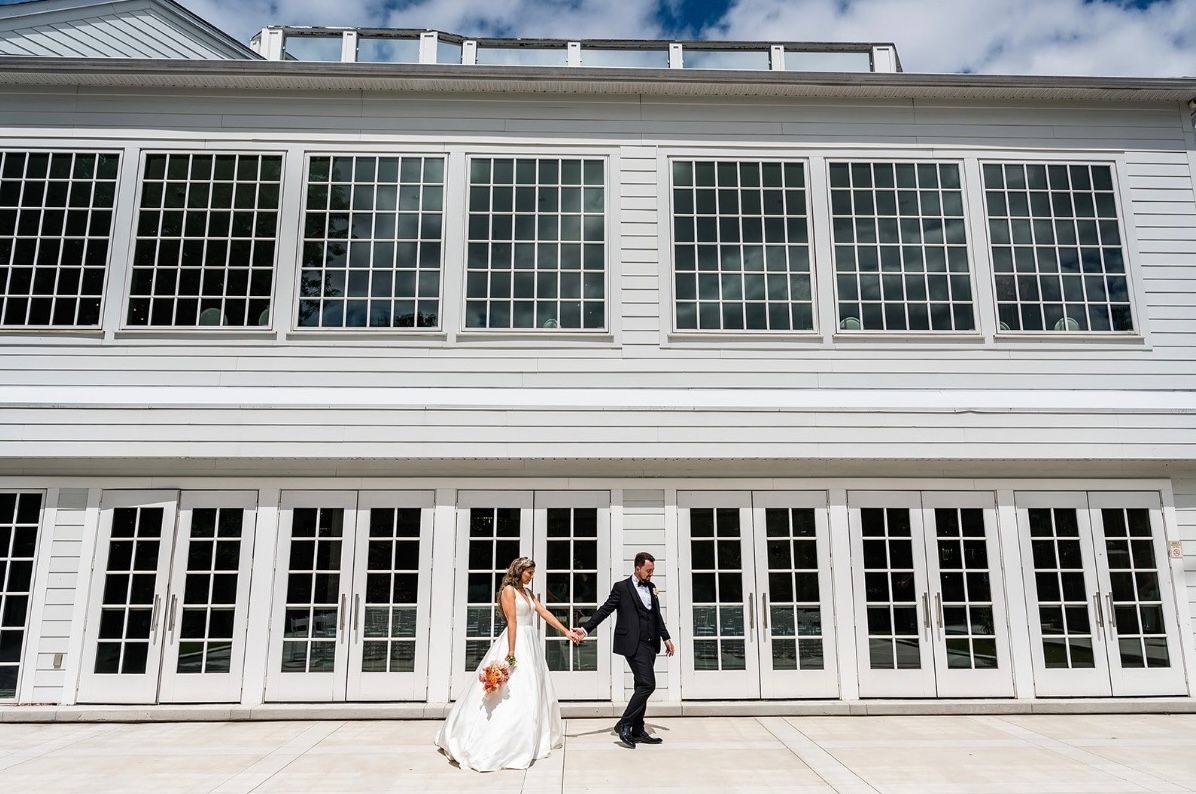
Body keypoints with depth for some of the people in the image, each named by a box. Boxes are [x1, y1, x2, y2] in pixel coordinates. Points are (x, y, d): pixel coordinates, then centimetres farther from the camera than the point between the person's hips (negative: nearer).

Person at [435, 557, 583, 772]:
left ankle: (530, 740, 25)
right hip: (516, 643, -9)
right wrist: (511, 653, -20)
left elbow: (545, 613, 15)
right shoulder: (509, 590, -10)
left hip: (530, 645, 9)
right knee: (512, 695, -8)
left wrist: (566, 632, 12)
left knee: (532, 694, 14)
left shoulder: (528, 592, 15)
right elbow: (512, 622, -17)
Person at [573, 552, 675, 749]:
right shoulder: (621, 587, -4)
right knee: (647, 684, -15)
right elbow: (605, 610, -6)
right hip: (634, 644, -7)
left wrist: (666, 638, 21)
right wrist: (586, 629, -14)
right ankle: (624, 724, -5)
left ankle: (637, 731, 18)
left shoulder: (651, 587, 16)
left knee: (642, 686, 10)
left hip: (650, 644, 7)